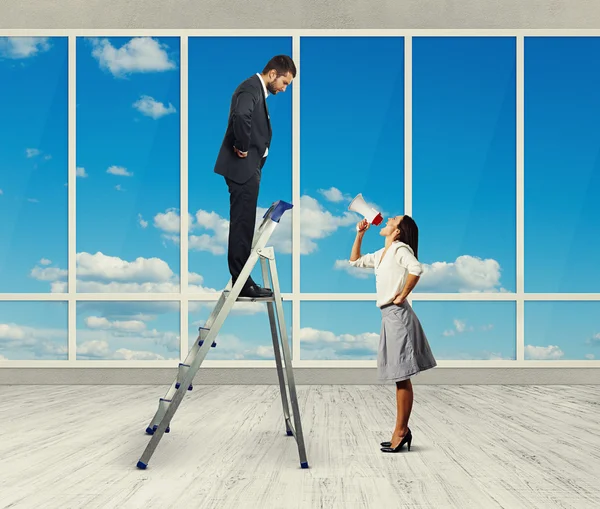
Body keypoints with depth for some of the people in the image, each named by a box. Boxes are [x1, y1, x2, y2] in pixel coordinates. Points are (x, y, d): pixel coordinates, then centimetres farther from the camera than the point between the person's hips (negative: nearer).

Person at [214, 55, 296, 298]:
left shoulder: (257, 89, 17)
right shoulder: (251, 88, -15)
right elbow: (241, 115, -35)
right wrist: (243, 147, -23)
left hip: (247, 168, 10)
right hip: (243, 167, -10)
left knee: (243, 226, 13)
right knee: (242, 226, -5)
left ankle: (241, 281, 20)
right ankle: (242, 283, 0)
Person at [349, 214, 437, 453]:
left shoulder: (400, 248, -9)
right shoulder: (382, 254, 18)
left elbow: (416, 269, -28)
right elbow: (355, 261, 31)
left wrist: (403, 295, -18)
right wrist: (360, 234, 22)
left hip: (398, 315, -9)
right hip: (389, 316, 9)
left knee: (402, 377, -5)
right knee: (398, 377, 11)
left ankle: (401, 431, 0)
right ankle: (402, 430, 16)